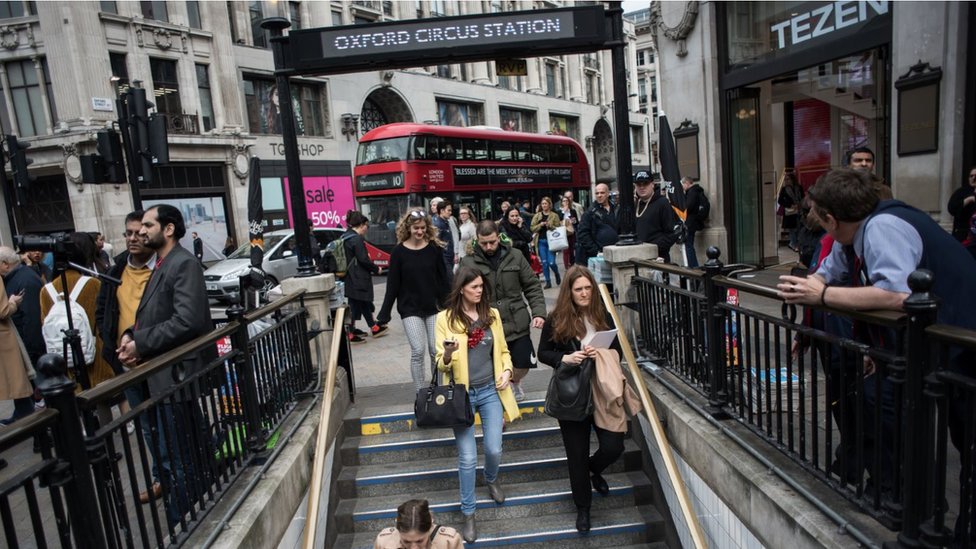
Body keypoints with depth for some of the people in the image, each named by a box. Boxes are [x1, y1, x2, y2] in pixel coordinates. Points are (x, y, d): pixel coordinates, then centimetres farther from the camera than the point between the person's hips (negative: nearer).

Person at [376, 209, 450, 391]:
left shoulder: (434, 248, -1)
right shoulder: (399, 251, -4)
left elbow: (443, 280, 3)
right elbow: (392, 285, -2)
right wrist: (384, 314, -3)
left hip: (433, 307, 1)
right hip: (410, 309, -1)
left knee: (436, 351, 3)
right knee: (418, 351, -6)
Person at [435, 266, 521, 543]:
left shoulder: (492, 314, 2)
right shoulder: (445, 318, -8)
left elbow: (502, 350, 13)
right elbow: (442, 364, -8)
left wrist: (507, 370, -6)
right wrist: (447, 354, -31)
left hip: (490, 390, 3)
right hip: (462, 393, -3)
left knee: (494, 449, 4)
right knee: (468, 457, -1)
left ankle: (492, 479, 40)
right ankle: (468, 513, 19)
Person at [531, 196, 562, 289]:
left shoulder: (554, 215, 1)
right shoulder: (537, 216, 8)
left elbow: (558, 228, -2)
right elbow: (532, 228, 3)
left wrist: (550, 226, -17)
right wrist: (540, 225, -11)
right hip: (541, 241, 3)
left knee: (551, 262, -8)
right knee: (544, 262, 3)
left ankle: (557, 274, 24)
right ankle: (548, 282, 12)